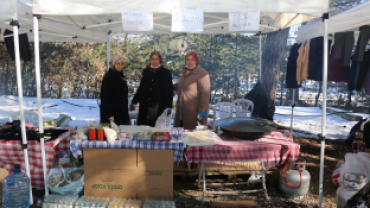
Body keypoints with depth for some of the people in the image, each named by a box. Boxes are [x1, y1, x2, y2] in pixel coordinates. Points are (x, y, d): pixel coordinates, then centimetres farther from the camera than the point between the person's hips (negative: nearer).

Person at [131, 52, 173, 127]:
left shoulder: (166, 73, 3)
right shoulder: (146, 71, 12)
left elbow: (170, 91, 1)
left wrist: (169, 106, -8)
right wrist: (134, 101, 20)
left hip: (159, 106, -3)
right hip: (145, 106, 3)